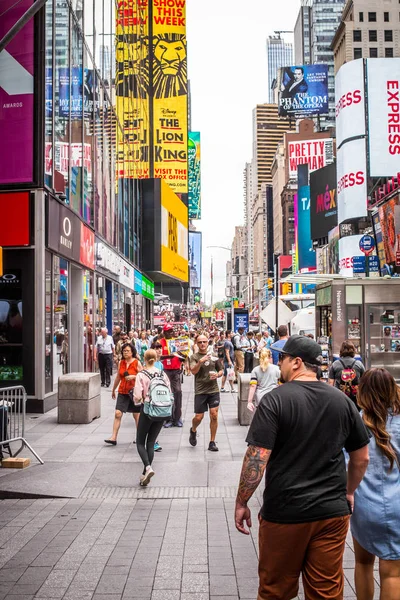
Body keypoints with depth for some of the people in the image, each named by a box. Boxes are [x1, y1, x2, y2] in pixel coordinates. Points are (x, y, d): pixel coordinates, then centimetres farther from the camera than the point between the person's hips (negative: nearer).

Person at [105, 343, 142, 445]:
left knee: (136, 415, 8)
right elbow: (118, 377, 18)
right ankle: (114, 437, -6)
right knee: (118, 414, -7)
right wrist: (113, 390, 25)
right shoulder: (121, 362, 7)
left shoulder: (137, 363, -6)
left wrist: (133, 377, -19)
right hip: (122, 392, 3)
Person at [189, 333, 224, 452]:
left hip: (213, 390, 2)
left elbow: (221, 370, 16)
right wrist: (201, 361, -32)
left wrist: (217, 374, -6)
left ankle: (212, 442, 9)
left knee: (214, 415, -3)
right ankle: (193, 431, 35)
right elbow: (193, 371, -17)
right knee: (199, 417, 1)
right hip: (200, 391, -2)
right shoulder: (194, 357, -1)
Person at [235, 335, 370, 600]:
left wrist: (241, 502, -6)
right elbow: (362, 457, 9)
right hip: (333, 511, 4)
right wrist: (349, 491, 23)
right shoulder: (342, 400, 1)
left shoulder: (275, 400, -13)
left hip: (285, 512, -3)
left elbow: (257, 459, -17)